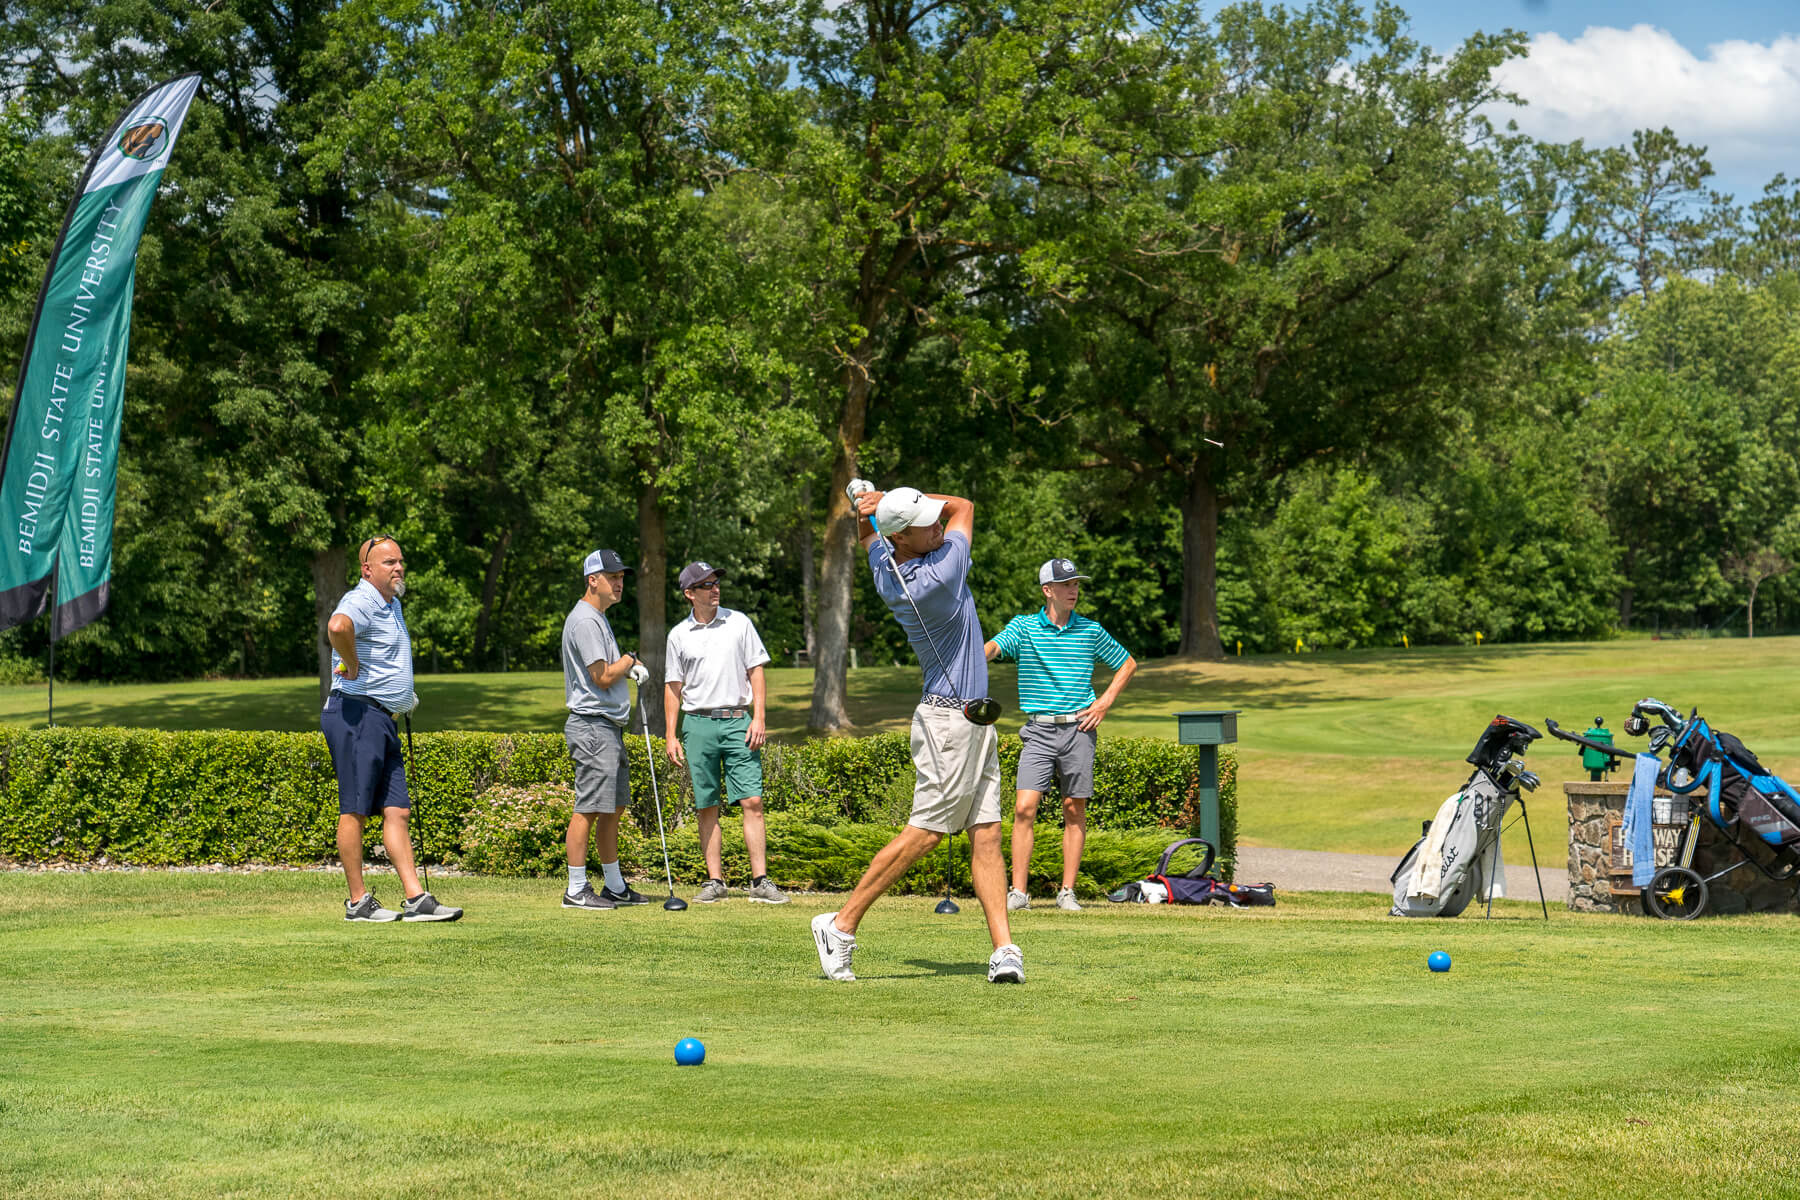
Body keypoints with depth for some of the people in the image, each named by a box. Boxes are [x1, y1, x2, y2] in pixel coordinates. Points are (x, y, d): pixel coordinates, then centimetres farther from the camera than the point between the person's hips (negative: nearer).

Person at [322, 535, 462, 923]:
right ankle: (358, 902, 1)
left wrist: (405, 695, 23)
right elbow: (337, 626, -38)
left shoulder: (393, 605, 19)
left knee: (396, 810, 5)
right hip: (356, 713, -10)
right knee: (355, 810, -4)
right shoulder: (361, 602, -13)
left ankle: (417, 899, 4)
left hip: (383, 717, 10)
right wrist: (353, 668, -23)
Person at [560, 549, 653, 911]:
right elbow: (602, 677, -19)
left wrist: (631, 667, 8)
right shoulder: (584, 620, -15)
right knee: (588, 810, -8)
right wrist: (629, 661, -1)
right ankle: (576, 890, -5)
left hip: (610, 727, 11)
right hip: (593, 727, -11)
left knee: (614, 808, 14)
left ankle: (615, 886, 21)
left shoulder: (598, 618, 19)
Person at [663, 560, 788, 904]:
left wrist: (759, 718, -4)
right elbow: (673, 687, 10)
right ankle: (715, 881, 8)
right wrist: (670, 736, 3)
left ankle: (760, 881, -8)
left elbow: (756, 671, 6)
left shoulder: (738, 622, 7)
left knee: (752, 801, -8)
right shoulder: (678, 635, 8)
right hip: (698, 724, 1)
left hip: (738, 721, -1)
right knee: (706, 807, 2)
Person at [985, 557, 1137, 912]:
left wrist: (1104, 703, 5)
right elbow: (992, 648, -15)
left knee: (1074, 809, 3)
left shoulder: (1091, 630, 6)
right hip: (1039, 730, -1)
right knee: (1025, 807, -10)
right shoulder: (1023, 627, 2)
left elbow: (1127, 664, 18)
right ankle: (1018, 892, -7)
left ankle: (1067, 892, 10)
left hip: (1078, 728, 1)